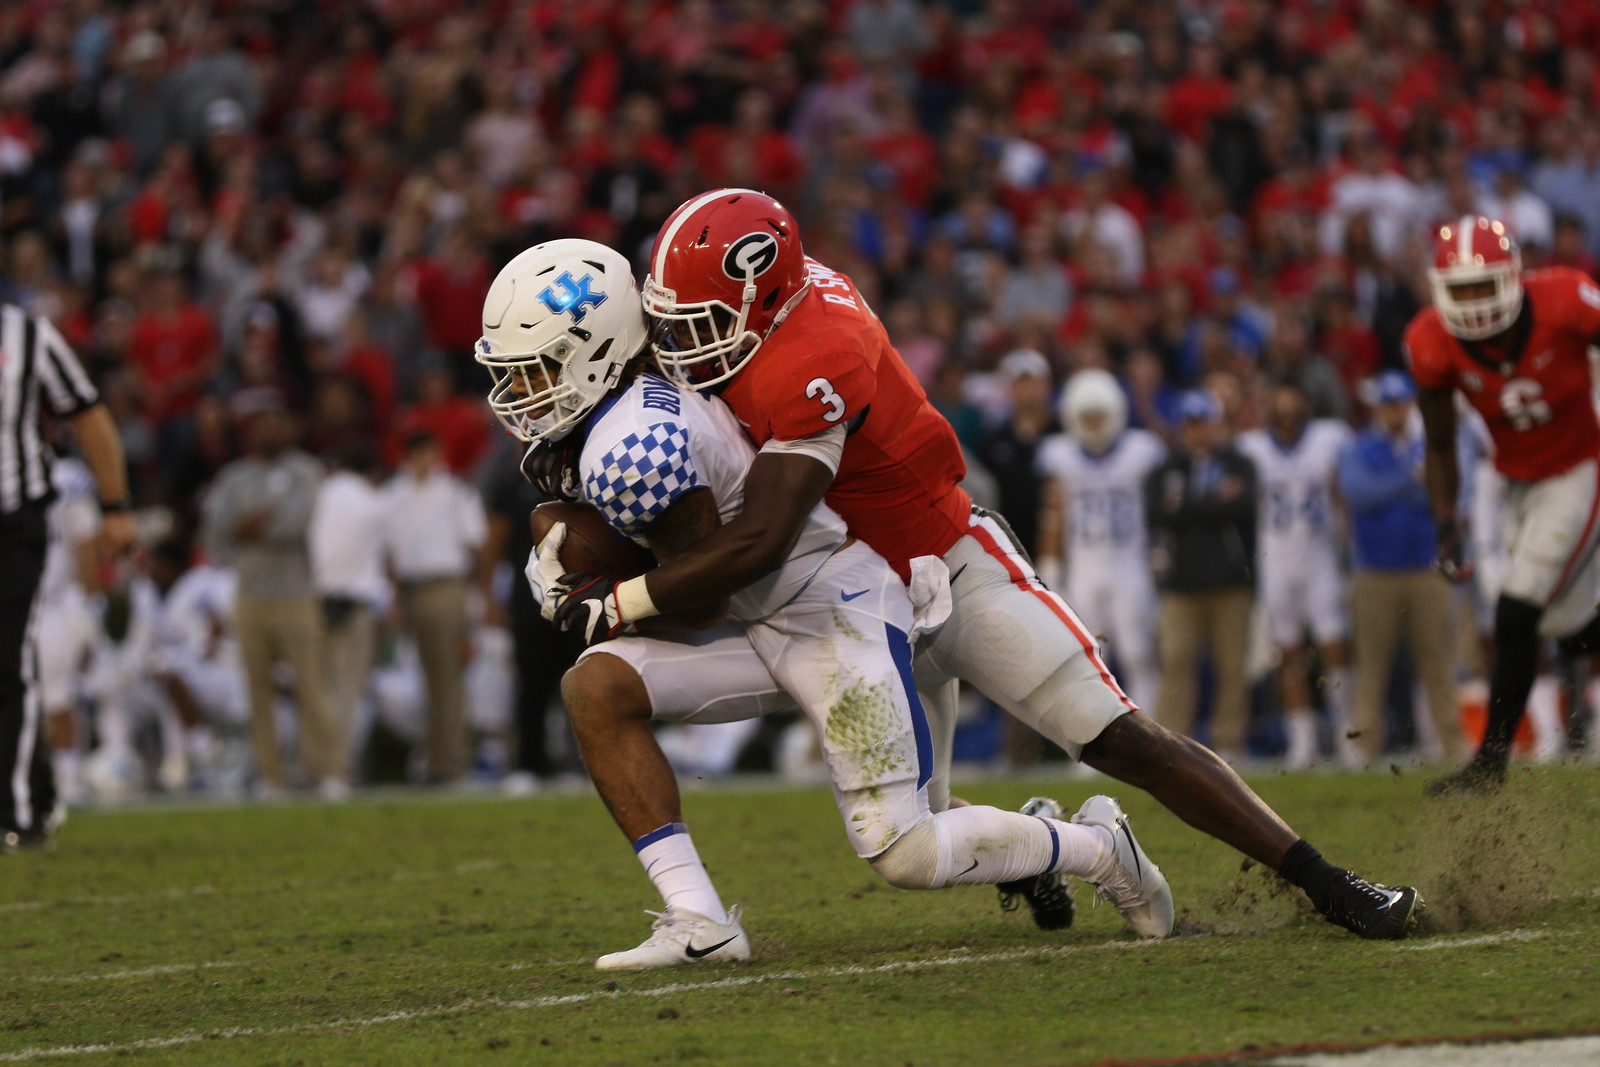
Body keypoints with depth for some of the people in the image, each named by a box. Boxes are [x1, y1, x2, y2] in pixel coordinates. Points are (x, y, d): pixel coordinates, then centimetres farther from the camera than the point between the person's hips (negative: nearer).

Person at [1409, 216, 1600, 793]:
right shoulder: (1435, 344, -16)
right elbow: (1441, 447, -3)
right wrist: (1447, 524, -13)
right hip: (1519, 481, 5)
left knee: (1516, 616, -13)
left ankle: (1492, 761, -1)